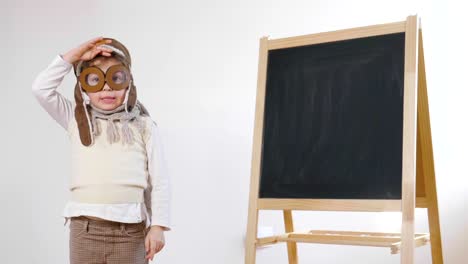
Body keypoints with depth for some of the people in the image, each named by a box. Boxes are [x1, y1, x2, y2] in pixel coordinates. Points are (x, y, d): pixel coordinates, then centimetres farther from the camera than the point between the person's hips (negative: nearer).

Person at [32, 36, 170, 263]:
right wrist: (73, 56, -2)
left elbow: (159, 182, 2)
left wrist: (157, 226, -5)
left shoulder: (143, 126, 3)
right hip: (85, 227, 2)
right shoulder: (77, 121, 9)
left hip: (130, 229, -1)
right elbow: (41, 88, 0)